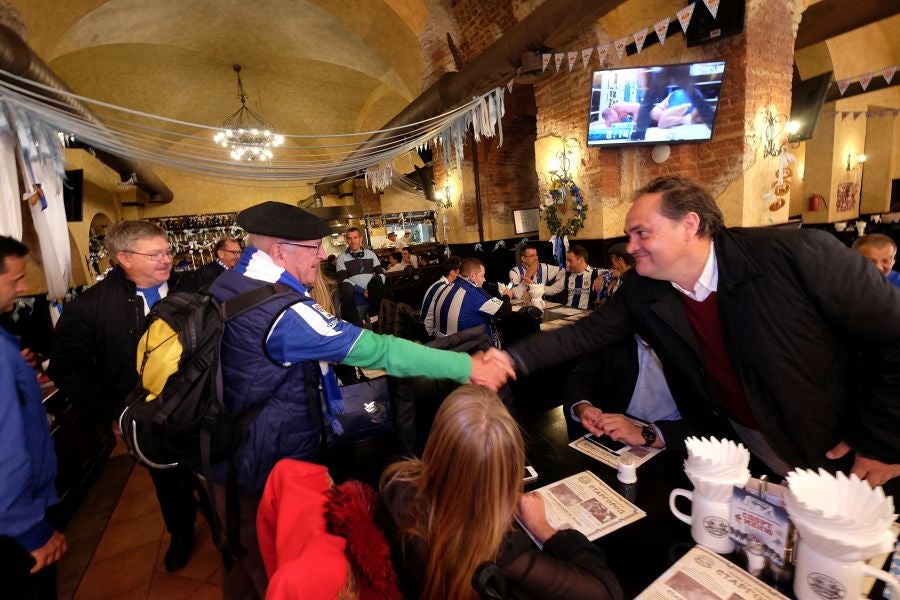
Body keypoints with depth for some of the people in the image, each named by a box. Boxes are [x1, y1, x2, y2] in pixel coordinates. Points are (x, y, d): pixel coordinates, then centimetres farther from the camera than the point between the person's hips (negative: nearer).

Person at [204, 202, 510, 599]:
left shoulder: (228, 284, -3)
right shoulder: (283, 312, -33)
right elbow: (375, 349, -35)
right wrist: (465, 367, -31)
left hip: (232, 445, 9)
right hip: (277, 462, -8)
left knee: (246, 548, 32)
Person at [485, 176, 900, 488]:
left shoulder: (800, 255, -26)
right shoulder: (641, 295, -15)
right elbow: (585, 334, -11)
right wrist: (513, 360, -23)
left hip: (840, 448, -2)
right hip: (744, 445, 3)